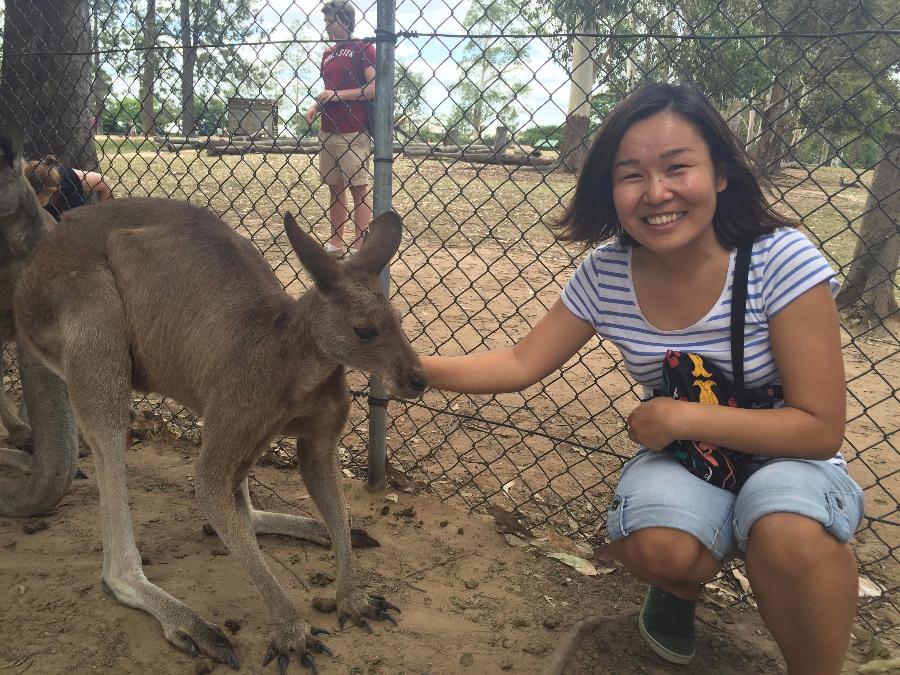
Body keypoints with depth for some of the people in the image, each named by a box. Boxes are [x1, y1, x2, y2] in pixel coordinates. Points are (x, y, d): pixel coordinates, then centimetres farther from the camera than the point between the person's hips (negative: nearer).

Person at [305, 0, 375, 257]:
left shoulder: (363, 48, -3)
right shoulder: (328, 53, 19)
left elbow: (374, 88, -12)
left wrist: (338, 95, -13)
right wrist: (316, 106, 6)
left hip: (354, 132, -8)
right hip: (328, 130, 8)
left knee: (358, 188, -6)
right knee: (335, 187, 10)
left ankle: (360, 248, -5)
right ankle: (335, 243, 18)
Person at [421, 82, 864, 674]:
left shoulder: (781, 260, -21)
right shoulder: (606, 274, -11)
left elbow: (821, 428, -19)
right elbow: (521, 365, -6)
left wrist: (683, 417, -25)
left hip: (785, 460, -2)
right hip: (681, 461, 2)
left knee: (788, 534, -34)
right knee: (655, 548, -28)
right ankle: (682, 585, 12)